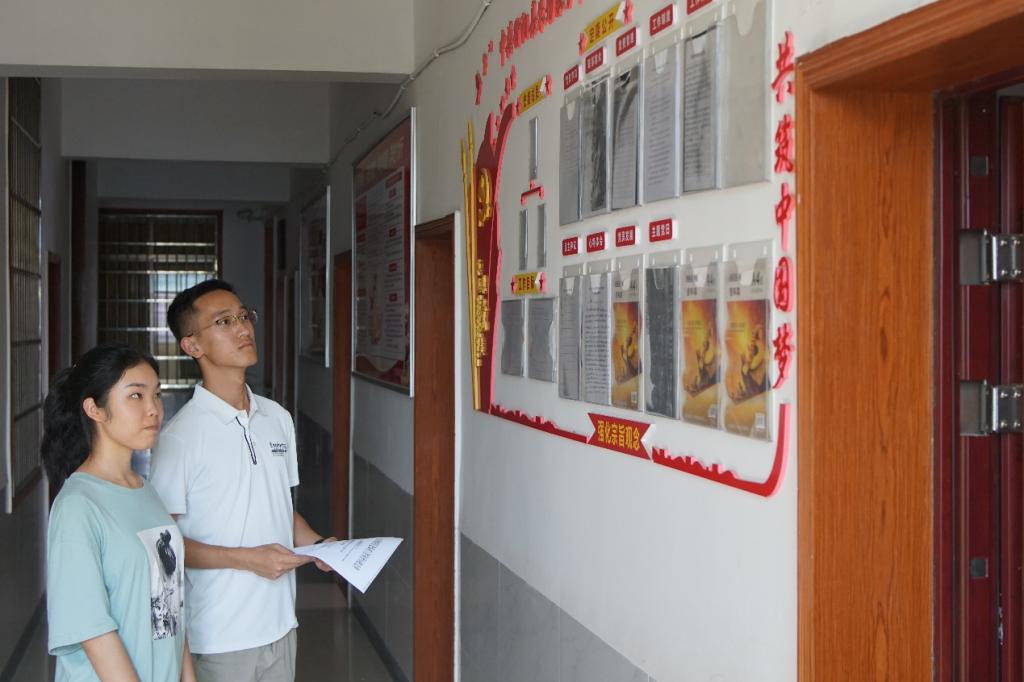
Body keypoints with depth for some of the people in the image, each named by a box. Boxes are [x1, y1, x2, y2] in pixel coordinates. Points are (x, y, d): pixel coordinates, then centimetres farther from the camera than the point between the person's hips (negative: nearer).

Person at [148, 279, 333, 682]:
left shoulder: (277, 418, 6)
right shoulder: (181, 435, -15)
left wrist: (316, 543, 0)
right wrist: (246, 558, -20)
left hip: (280, 625, 6)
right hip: (219, 637, -6)